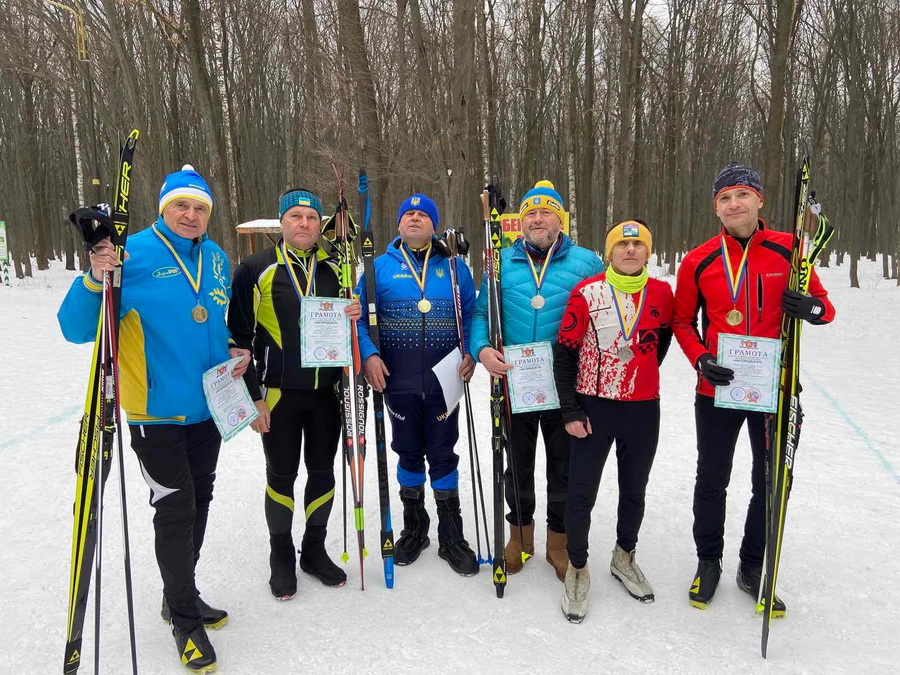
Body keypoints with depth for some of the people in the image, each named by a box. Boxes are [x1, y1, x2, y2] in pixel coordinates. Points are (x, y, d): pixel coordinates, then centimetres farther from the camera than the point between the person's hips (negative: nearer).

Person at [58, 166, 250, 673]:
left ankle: (182, 596, 38)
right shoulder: (134, 255, -13)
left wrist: (235, 351, 2)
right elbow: (77, 329, -14)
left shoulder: (216, 258, 5)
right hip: (157, 411, -6)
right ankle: (184, 616, 22)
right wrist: (95, 279, -30)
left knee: (199, 503, 17)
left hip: (208, 408, 6)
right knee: (175, 512, 1)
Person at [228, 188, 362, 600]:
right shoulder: (255, 271, -4)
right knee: (281, 475, 9)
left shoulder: (336, 270, 6)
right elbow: (239, 336, -3)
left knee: (323, 472, 12)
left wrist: (354, 317, -8)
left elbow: (351, 327, 16)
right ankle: (281, 556, 28)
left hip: (327, 391, 3)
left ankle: (315, 550, 31)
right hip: (278, 393, -3)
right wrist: (252, 395, -8)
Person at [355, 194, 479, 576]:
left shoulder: (455, 268, 7)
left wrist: (471, 354, -6)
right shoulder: (380, 267, 4)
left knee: (443, 455, 7)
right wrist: (368, 355, -12)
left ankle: (451, 537, 23)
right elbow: (359, 316, 2)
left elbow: (473, 314, 9)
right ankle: (414, 528, 33)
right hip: (398, 383, 0)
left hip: (444, 382, 0)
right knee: (409, 453, 13)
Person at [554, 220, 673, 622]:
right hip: (593, 408, -3)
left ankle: (624, 558, 41)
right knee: (581, 494, 2)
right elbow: (564, 353, -7)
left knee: (634, 491, 18)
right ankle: (577, 569, 24)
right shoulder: (587, 293, -9)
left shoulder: (661, 293, -1)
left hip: (643, 410, 3)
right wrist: (570, 410, -10)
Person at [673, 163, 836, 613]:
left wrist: (813, 308, -18)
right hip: (717, 389, 0)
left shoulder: (788, 251, -3)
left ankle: (753, 568, 33)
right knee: (712, 480, 13)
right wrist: (701, 360, -11)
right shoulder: (699, 262, -3)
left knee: (772, 483, 12)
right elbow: (682, 320, 6)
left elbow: (823, 306, 7)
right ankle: (708, 561, 34)